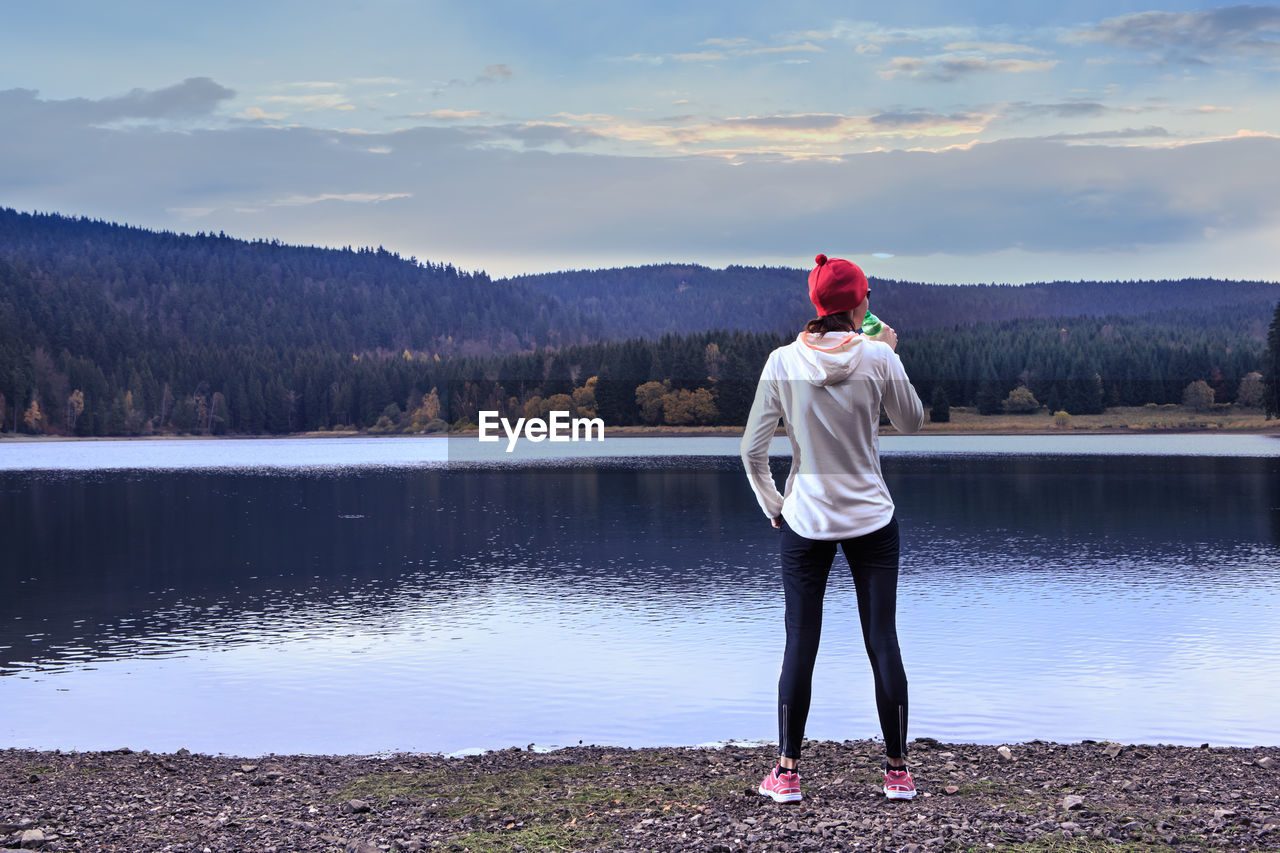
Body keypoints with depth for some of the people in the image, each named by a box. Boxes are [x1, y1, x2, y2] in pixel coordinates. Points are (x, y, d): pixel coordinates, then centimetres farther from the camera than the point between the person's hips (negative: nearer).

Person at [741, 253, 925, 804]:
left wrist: (772, 505, 9)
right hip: (872, 520, 0)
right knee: (882, 641, 6)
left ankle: (787, 773, 10)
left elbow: (752, 450, -5)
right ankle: (897, 771, 13)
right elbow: (912, 422, 7)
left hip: (805, 521, 1)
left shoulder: (783, 362, -6)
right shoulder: (878, 357, -9)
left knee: (800, 645, 5)